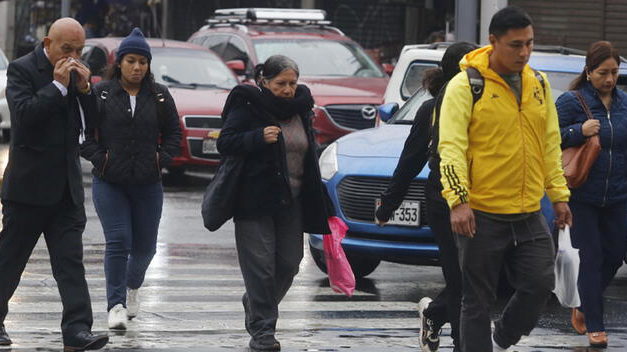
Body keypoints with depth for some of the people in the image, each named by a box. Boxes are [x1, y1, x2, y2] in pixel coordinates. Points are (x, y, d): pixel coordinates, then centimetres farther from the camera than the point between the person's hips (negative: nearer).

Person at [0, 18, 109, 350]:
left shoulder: (76, 74, 10)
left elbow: (92, 124, 9)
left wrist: (85, 89, -6)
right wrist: (58, 85, -19)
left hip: (66, 186, 5)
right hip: (28, 185, -5)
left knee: (70, 261, -5)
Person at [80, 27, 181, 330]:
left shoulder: (159, 96, 4)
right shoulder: (100, 94, -3)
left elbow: (173, 132, 12)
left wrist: (163, 158, -2)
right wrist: (98, 157, -9)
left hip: (148, 183, 3)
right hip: (109, 183, -3)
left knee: (145, 245, 11)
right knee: (118, 241, -12)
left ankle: (133, 285, 40)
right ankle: (116, 304, -8)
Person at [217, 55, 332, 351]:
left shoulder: (300, 110, 13)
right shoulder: (247, 107, -5)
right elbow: (225, 143, -12)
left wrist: (314, 201, 21)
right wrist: (259, 137, -28)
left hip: (292, 201, 6)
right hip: (255, 201, -6)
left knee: (288, 264, 6)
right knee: (260, 265, -9)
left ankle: (254, 305, 31)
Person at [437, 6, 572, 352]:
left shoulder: (539, 84, 10)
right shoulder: (466, 85, -8)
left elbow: (551, 145, 17)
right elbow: (451, 147, -13)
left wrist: (559, 194, 12)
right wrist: (458, 200, -22)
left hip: (529, 215, 5)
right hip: (481, 215, -5)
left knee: (539, 284, -2)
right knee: (478, 300, 2)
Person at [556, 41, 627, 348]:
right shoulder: (571, 101, -7)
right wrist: (580, 131, -22)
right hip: (582, 195, -5)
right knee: (590, 259, -3)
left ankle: (582, 307, 31)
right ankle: (594, 326, 3)